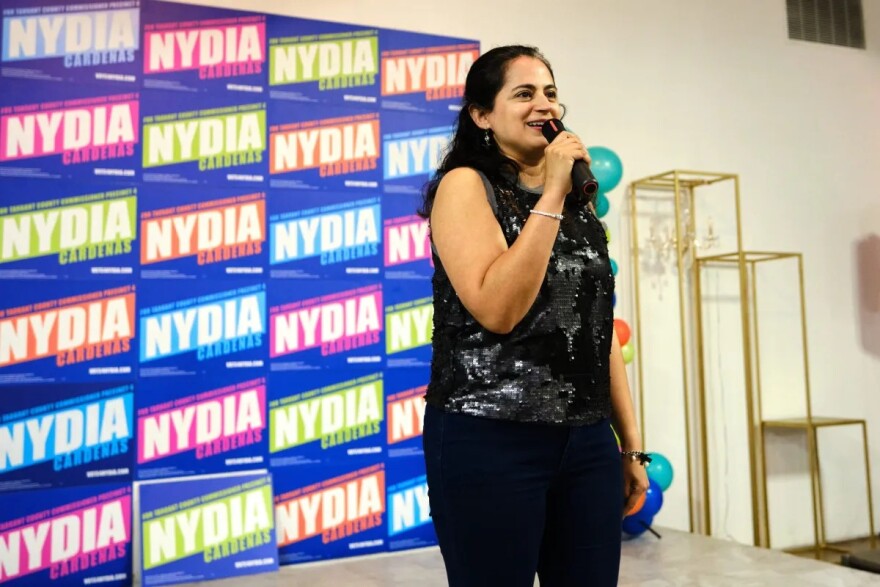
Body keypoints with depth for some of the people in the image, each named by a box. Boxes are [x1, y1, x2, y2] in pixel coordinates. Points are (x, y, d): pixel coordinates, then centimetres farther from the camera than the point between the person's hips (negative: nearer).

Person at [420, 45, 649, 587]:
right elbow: (498, 309, -20)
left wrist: (631, 444, 14)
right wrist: (550, 196, -16)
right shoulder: (465, 184, -5)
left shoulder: (578, 200, 14)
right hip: (489, 441, -6)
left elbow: (601, 327, 14)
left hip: (587, 441, 6)